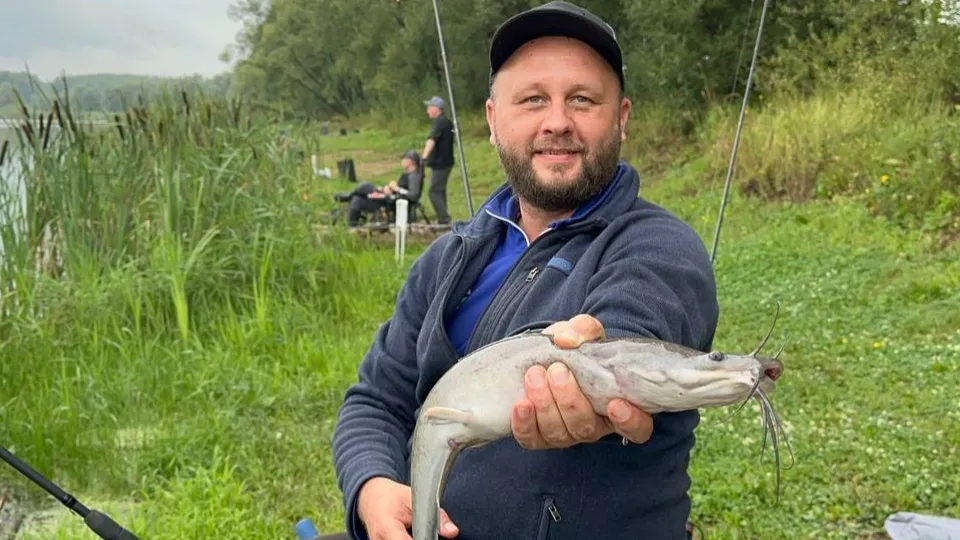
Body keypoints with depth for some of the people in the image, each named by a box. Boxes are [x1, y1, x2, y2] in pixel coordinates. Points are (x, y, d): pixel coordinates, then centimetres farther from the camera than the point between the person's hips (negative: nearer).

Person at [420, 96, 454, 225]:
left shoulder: (439, 122, -16)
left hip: (440, 163, -10)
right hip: (445, 162, 10)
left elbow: (431, 139, -33)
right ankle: (443, 219, 24)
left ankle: (444, 220, -11)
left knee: (435, 192, -9)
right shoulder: (447, 122, 15)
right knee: (440, 190, 18)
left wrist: (425, 156, -46)